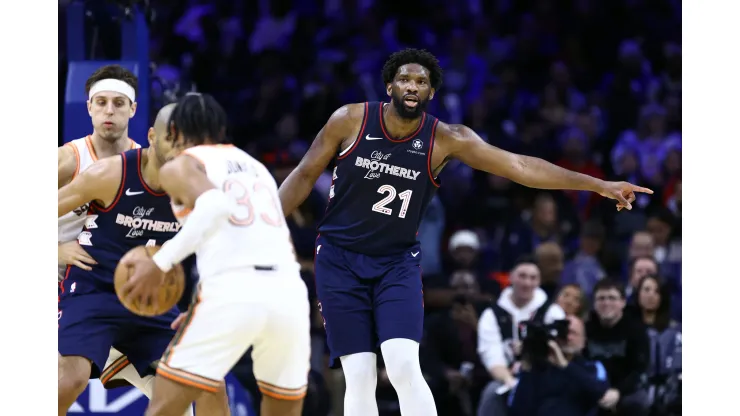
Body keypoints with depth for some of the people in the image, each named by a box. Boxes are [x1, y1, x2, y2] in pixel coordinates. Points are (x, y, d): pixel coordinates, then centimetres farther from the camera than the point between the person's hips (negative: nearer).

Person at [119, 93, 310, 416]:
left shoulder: (179, 166, 10)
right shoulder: (257, 168, 30)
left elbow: (217, 205, -12)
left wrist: (161, 263, -8)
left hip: (233, 290, -5)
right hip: (288, 290, 5)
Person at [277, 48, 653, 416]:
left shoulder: (445, 140, -9)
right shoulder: (350, 121, -10)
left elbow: (519, 165, -11)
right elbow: (305, 176, 1)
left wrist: (599, 185, -15)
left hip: (397, 262, 0)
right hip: (339, 260, 0)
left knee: (404, 367, -18)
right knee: (359, 378, -7)